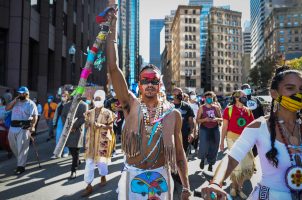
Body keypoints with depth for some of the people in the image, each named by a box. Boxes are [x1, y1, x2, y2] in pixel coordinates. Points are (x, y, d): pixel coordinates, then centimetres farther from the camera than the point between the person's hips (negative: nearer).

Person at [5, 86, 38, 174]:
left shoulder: (30, 103, -4)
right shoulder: (16, 102, 16)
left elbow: (35, 116, -10)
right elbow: (7, 108, 6)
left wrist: (32, 126, -21)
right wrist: (14, 100, -1)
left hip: (24, 128, -7)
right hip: (13, 127, 7)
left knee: (22, 148, -5)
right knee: (13, 146, 16)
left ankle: (21, 166, 1)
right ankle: (21, 160, 36)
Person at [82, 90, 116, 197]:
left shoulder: (107, 113, -4)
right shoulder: (89, 112, 7)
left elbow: (111, 127, -5)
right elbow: (86, 125, 10)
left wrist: (101, 125, -21)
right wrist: (87, 123, -12)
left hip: (102, 140, -3)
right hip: (91, 140, 3)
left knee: (101, 160, 5)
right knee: (89, 162, -2)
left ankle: (103, 177, 36)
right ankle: (89, 186, 5)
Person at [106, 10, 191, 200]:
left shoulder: (173, 113, -2)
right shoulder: (131, 105, -5)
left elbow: (179, 152, 5)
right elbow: (113, 67, -13)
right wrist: (112, 29, -12)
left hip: (160, 178, 1)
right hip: (132, 177, 0)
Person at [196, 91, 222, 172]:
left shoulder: (216, 107, 5)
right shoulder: (202, 108, -2)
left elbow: (221, 119, 10)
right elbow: (197, 120, -2)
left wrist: (217, 119, -12)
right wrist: (205, 119, -20)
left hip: (215, 129, 3)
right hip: (204, 129, -3)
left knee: (213, 147, 4)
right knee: (204, 147, -10)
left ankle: (211, 164, 22)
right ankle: (202, 159, 23)